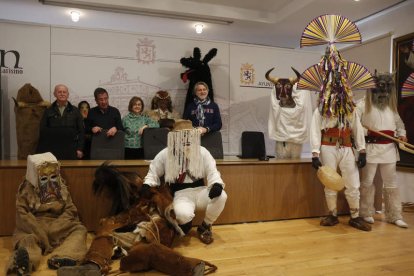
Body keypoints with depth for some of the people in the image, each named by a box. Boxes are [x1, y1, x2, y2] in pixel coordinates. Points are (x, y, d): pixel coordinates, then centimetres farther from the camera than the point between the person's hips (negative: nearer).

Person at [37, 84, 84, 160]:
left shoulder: (75, 111, 8)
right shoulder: (48, 111, 9)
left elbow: (81, 131, 6)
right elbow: (42, 131, 8)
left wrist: (79, 149, -1)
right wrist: (43, 152, 2)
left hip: (71, 151, 0)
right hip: (53, 150, 0)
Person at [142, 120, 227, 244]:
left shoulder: (202, 152, 2)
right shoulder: (165, 154, 0)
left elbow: (212, 172, 1)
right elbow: (153, 173, 10)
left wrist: (217, 184, -21)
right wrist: (147, 185, -11)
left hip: (200, 190, 3)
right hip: (180, 194, -2)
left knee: (221, 196, -28)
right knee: (183, 214, -37)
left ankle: (205, 227, 0)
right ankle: (183, 227, 7)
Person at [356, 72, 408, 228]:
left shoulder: (392, 107, 16)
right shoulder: (363, 105, -3)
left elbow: (399, 123, 26)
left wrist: (402, 134, 9)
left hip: (389, 149, 5)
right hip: (370, 148, -5)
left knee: (391, 183, 9)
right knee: (367, 182, 3)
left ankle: (395, 216, 19)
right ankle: (367, 213, 17)